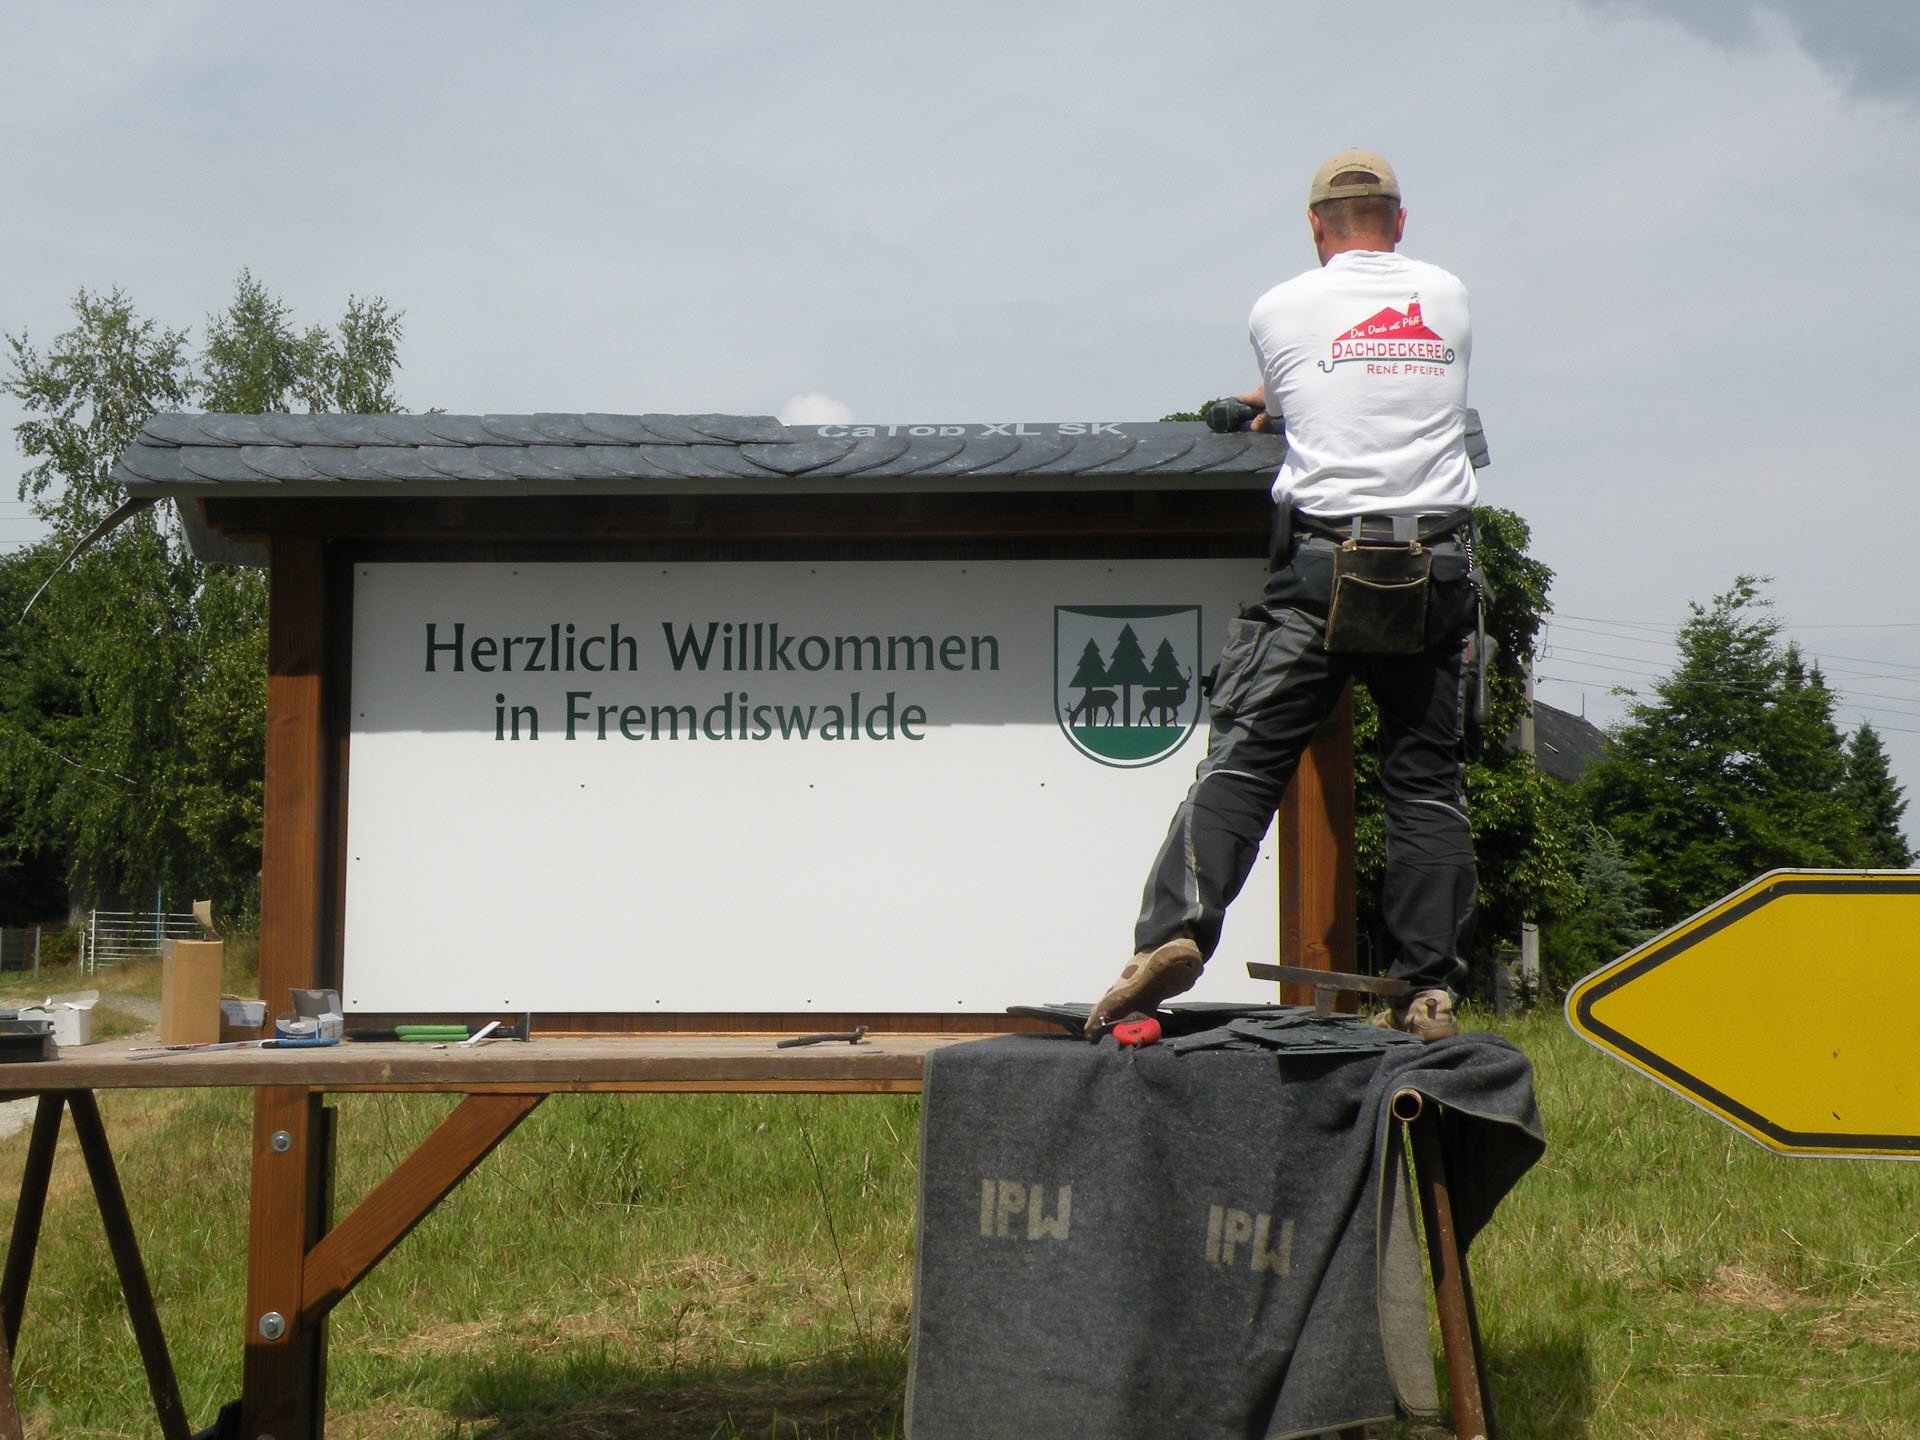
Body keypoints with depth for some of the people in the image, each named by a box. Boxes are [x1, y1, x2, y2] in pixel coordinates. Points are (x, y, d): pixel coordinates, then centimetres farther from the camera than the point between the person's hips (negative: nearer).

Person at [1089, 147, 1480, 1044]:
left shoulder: (1278, 310, 8)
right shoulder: (1448, 297, 16)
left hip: (1323, 564, -2)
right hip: (1437, 568, 2)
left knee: (1244, 758, -4)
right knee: (1425, 782, 6)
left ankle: (1176, 931, -20)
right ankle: (1429, 989, 4)